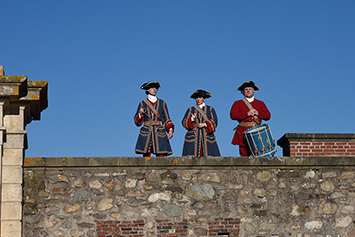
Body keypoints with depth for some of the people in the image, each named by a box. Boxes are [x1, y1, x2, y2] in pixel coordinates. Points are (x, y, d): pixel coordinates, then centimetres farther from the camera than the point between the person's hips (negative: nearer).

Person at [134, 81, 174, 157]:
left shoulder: (162, 103, 12)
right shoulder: (143, 103, 10)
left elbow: (167, 119, 12)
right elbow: (137, 121, 11)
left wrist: (170, 129, -4)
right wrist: (140, 114, -10)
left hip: (159, 133, 1)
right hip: (146, 133, -1)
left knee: (160, 156, -8)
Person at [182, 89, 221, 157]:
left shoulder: (210, 109, 12)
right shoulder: (191, 110, 13)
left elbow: (214, 122, 2)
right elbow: (184, 123, 5)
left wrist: (204, 124, -12)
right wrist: (192, 119, -14)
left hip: (207, 137, 0)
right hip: (193, 137, 0)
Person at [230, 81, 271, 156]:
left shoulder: (260, 103, 19)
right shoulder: (237, 103, 12)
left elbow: (268, 116, 9)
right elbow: (233, 115, -4)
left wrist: (258, 113, -8)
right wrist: (247, 113, -11)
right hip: (243, 133, -1)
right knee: (244, 156, -7)